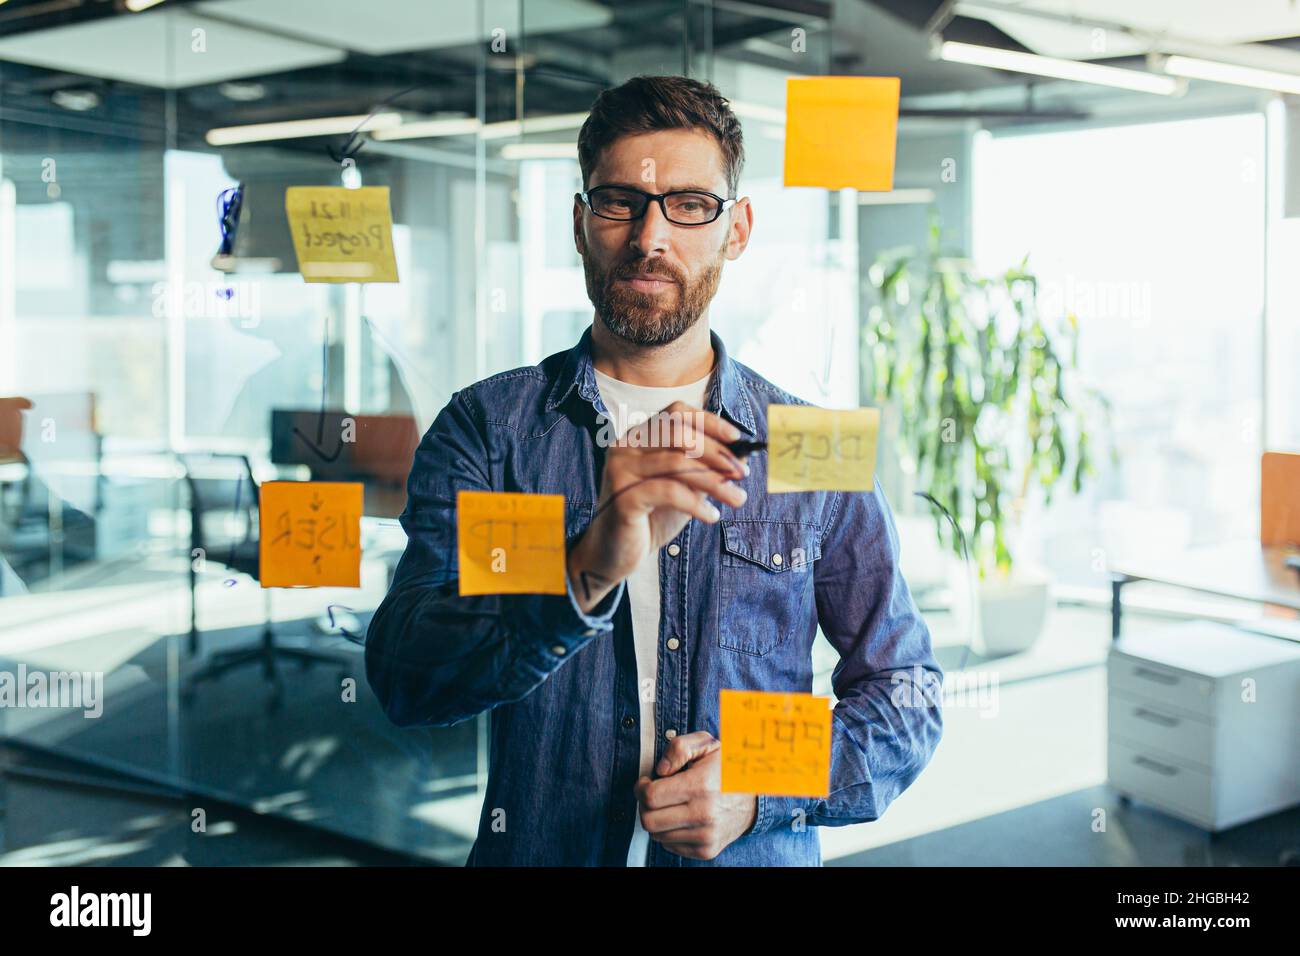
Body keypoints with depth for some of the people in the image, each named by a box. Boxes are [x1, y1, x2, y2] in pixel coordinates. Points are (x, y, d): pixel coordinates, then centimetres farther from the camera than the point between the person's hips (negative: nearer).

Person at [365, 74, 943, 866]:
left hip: (759, 857, 1)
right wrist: (585, 572, -32)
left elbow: (908, 691, 3)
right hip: (538, 850, 0)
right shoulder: (487, 426, -5)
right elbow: (403, 677, -16)